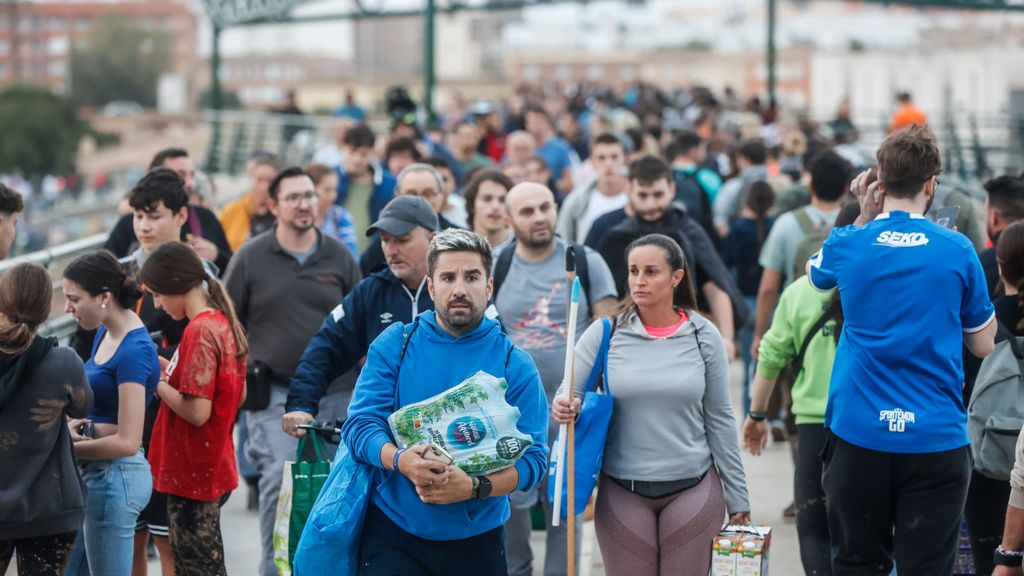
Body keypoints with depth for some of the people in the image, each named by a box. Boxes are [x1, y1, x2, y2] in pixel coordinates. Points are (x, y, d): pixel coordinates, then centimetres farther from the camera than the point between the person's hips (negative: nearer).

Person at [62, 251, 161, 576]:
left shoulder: (134, 351, -19)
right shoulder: (104, 334, 9)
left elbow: (127, 442, -20)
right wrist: (73, 424, -2)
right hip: (95, 474, 9)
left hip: (114, 476, -9)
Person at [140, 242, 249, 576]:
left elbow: (197, 411, -23)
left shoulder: (199, 331, -19)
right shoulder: (223, 323, 9)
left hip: (192, 474, -9)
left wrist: (157, 382, -9)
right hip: (214, 469, 9)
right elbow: (238, 396, 17)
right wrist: (171, 371, 10)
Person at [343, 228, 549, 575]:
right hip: (393, 531, 0)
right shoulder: (395, 344, 0)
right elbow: (360, 424, -6)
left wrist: (473, 488, -25)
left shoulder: (515, 364, -2)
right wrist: (400, 461, -26)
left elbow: (533, 458, -8)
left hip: (477, 539, 1)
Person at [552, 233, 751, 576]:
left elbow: (719, 419, 4)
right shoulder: (604, 334, -3)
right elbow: (568, 399, 1)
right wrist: (564, 409, -24)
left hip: (693, 488, 0)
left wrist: (737, 497, 5)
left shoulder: (703, 336, -1)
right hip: (622, 491, 0)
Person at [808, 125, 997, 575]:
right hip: (935, 437, -1)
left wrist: (866, 218, 19)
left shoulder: (847, 244, -1)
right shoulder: (958, 250, -4)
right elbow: (984, 345, 7)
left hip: (858, 434, 1)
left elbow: (816, 273, 25)